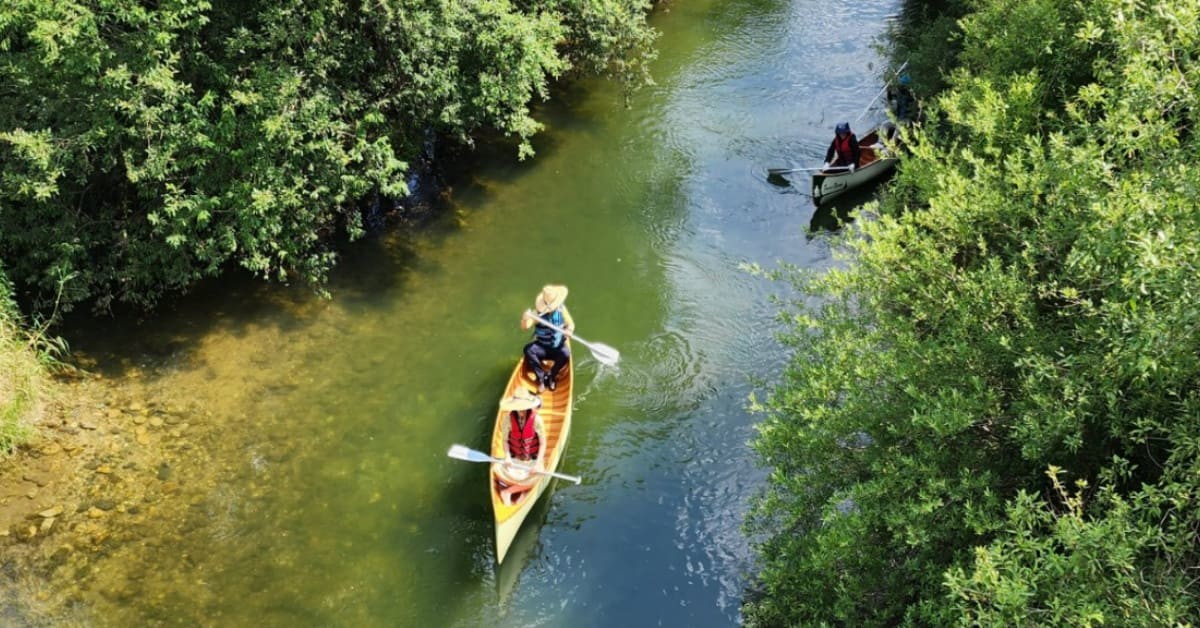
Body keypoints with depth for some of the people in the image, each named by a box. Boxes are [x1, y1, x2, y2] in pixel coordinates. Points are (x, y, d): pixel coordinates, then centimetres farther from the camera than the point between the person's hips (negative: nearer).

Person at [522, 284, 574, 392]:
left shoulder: (561, 310, -6)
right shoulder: (539, 313, -14)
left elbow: (570, 324, -1)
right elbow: (525, 327, -25)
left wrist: (569, 329, -27)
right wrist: (525, 318, -50)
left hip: (557, 347, 1)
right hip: (542, 347, -1)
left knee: (566, 354, -32)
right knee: (528, 349, -29)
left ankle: (551, 376, -7)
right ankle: (541, 377, -17)